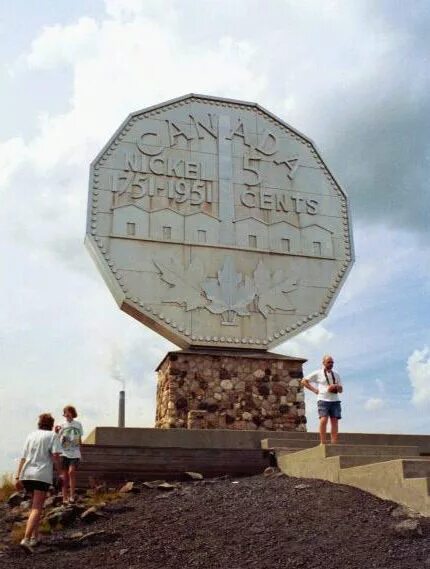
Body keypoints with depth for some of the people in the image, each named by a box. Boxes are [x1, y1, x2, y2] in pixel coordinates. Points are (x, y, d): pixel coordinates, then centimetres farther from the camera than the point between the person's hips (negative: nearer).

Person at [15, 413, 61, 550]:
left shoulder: (31, 435, 16)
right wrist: (61, 472, 1)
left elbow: (23, 458, 13)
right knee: (37, 508, -6)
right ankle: (26, 539, -21)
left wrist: (18, 477, 11)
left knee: (36, 505, 21)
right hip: (42, 475, -5)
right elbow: (55, 456, -10)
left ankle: (35, 537, 22)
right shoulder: (52, 436, 2)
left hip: (26, 475, 5)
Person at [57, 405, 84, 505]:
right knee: (64, 476, 3)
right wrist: (56, 432, -14)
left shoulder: (78, 424, 7)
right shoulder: (61, 426, 5)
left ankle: (72, 496, -10)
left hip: (74, 454, -1)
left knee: (71, 472, -18)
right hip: (64, 453, 1)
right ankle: (65, 498, 10)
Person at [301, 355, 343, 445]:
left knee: (335, 422, -4)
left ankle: (334, 445, -5)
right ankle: (323, 443, -14)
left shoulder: (336, 374, 17)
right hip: (323, 400, -4)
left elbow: (341, 390, 18)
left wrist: (336, 386, -5)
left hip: (335, 400, 4)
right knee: (323, 420, -17)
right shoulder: (318, 373, 6)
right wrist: (314, 390, -1)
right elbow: (304, 381, 8)